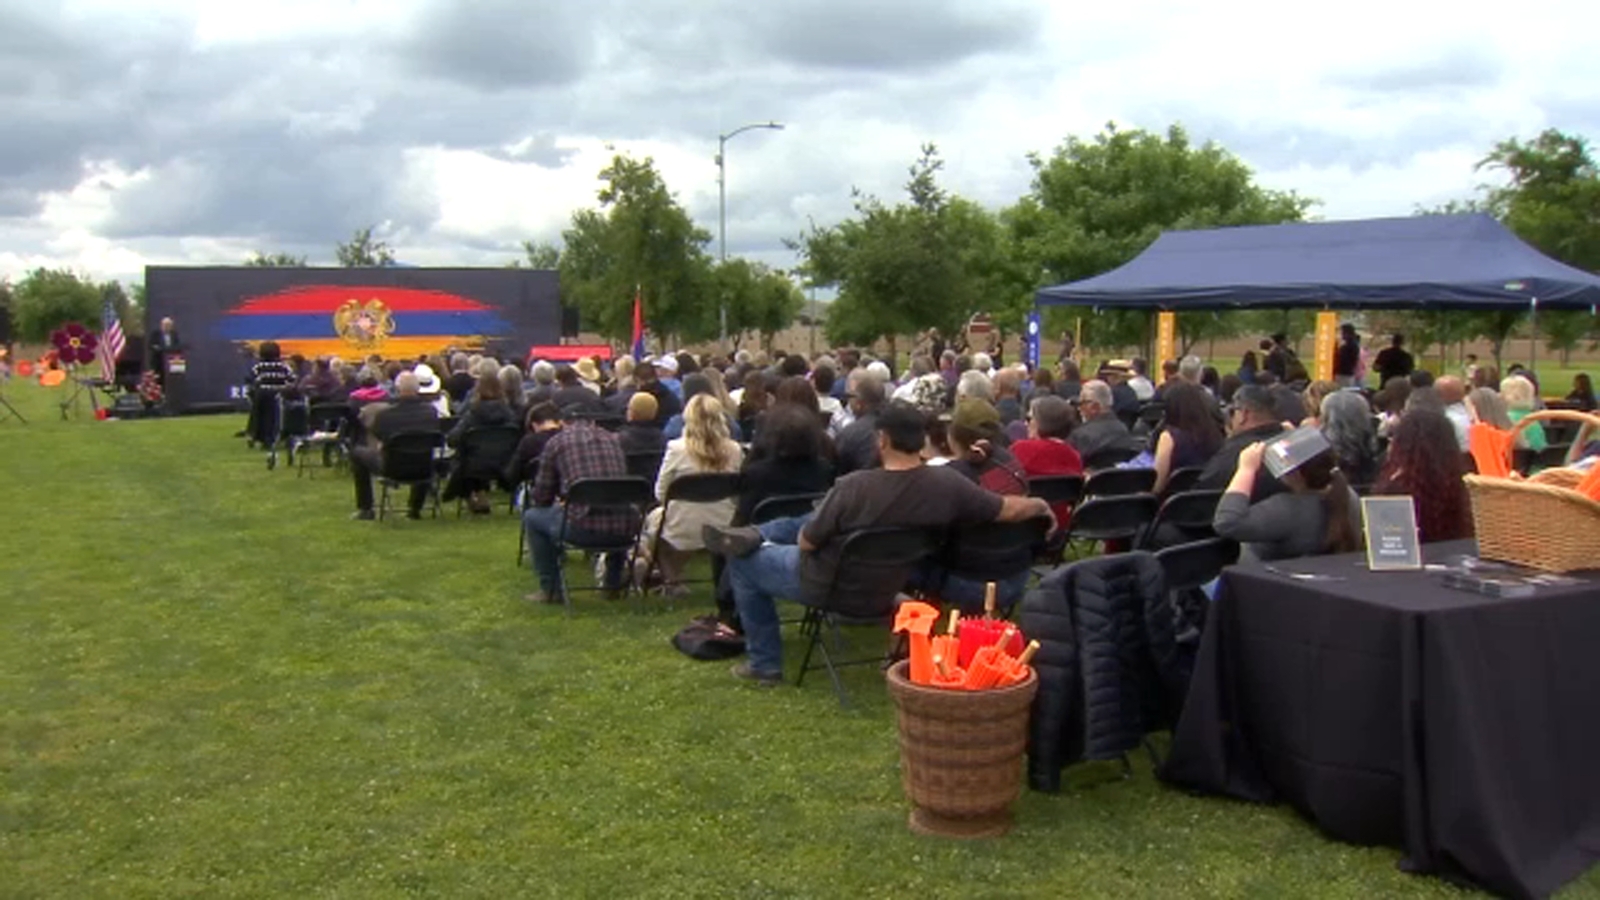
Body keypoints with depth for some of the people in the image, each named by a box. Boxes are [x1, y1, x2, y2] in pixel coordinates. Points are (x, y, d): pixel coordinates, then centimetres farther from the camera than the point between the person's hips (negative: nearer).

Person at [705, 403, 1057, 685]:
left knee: (743, 563, 17)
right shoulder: (947, 484, -22)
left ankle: (765, 665, 22)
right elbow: (1010, 510, -11)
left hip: (831, 583, -6)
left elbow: (806, 543, -19)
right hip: (891, 582, 6)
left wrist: (803, 534, 4)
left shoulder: (853, 486, -32)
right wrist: (1041, 504, 8)